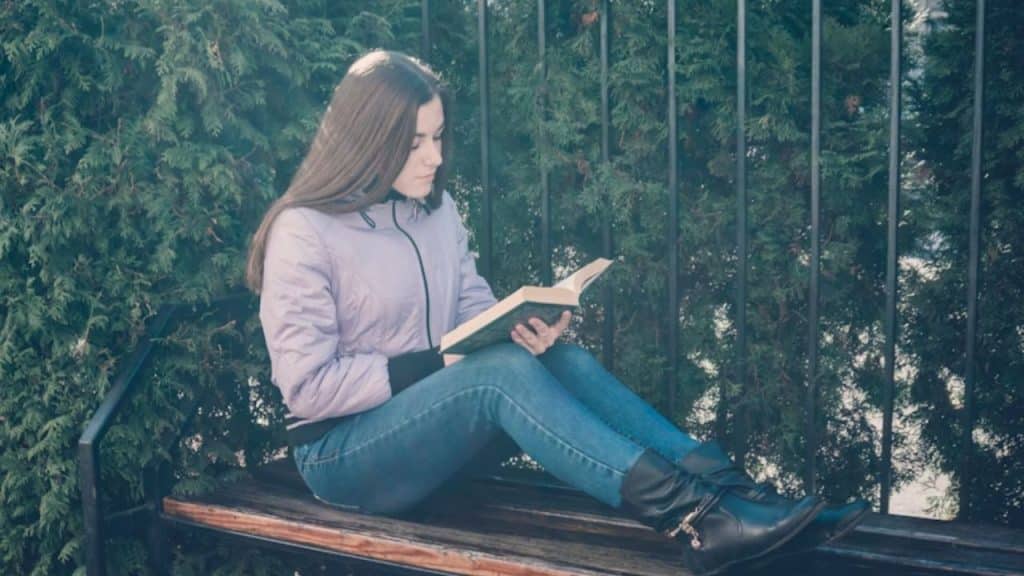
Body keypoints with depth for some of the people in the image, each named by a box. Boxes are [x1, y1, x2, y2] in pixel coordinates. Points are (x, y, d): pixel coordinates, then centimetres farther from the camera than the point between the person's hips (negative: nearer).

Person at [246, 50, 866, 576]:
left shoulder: (436, 208, 7)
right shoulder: (305, 233, -14)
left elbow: (477, 308, 5)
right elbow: (308, 385, -17)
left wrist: (524, 327, -18)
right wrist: (434, 363, -21)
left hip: (426, 420, 6)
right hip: (342, 454, -6)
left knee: (563, 359, -21)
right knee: (503, 371, -32)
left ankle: (730, 491, -30)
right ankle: (690, 517, -40)